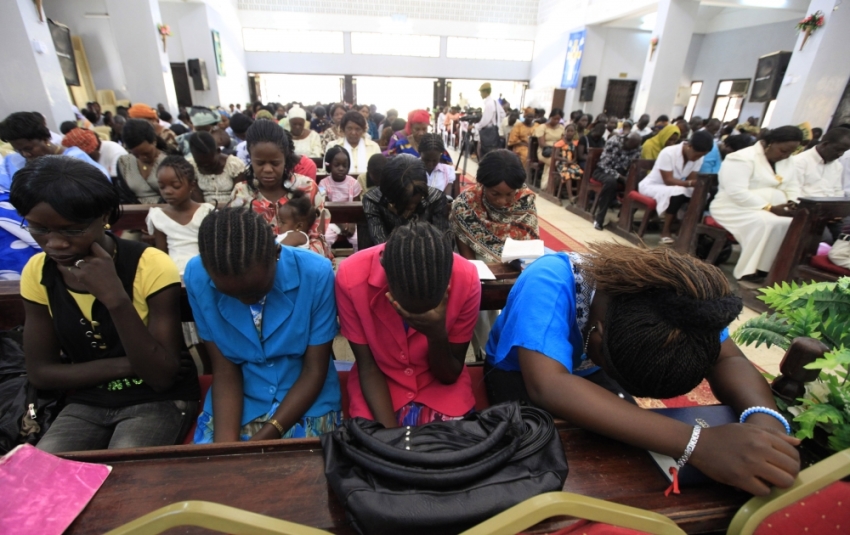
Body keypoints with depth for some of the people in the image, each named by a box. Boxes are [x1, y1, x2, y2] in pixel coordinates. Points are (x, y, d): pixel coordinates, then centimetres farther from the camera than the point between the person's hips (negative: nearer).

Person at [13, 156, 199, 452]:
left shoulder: (151, 267, -21)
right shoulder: (37, 273, -4)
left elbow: (162, 377, -22)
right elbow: (40, 372, 1)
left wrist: (116, 299, -33)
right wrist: (127, 364, -16)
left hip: (158, 400, -4)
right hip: (87, 403, 5)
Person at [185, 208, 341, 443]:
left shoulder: (316, 274, -22)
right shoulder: (197, 276, -15)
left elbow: (315, 371, -14)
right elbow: (224, 370, -7)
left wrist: (263, 439, -19)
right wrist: (225, 443, -19)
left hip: (308, 403, -1)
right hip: (238, 404, 2)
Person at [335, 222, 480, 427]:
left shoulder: (466, 280, -23)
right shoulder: (351, 277, -24)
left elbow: (450, 376, -11)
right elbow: (367, 366, -12)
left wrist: (437, 335, -30)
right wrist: (390, 432, -21)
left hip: (442, 387, 1)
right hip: (379, 385, 0)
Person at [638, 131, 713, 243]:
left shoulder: (698, 158, -6)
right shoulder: (668, 153, -24)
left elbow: (691, 179, -8)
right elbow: (668, 181, -26)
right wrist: (690, 183, -38)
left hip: (674, 189, 6)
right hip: (651, 186, -6)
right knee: (678, 193, -35)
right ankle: (666, 231, -19)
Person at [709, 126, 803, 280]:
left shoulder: (787, 163, 15)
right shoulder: (742, 158, -13)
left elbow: (793, 187, 14)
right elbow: (737, 193, -23)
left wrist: (793, 203, -9)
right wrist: (769, 208, -25)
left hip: (773, 211, 8)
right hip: (735, 208, -8)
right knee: (767, 222, -34)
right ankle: (748, 271, -27)